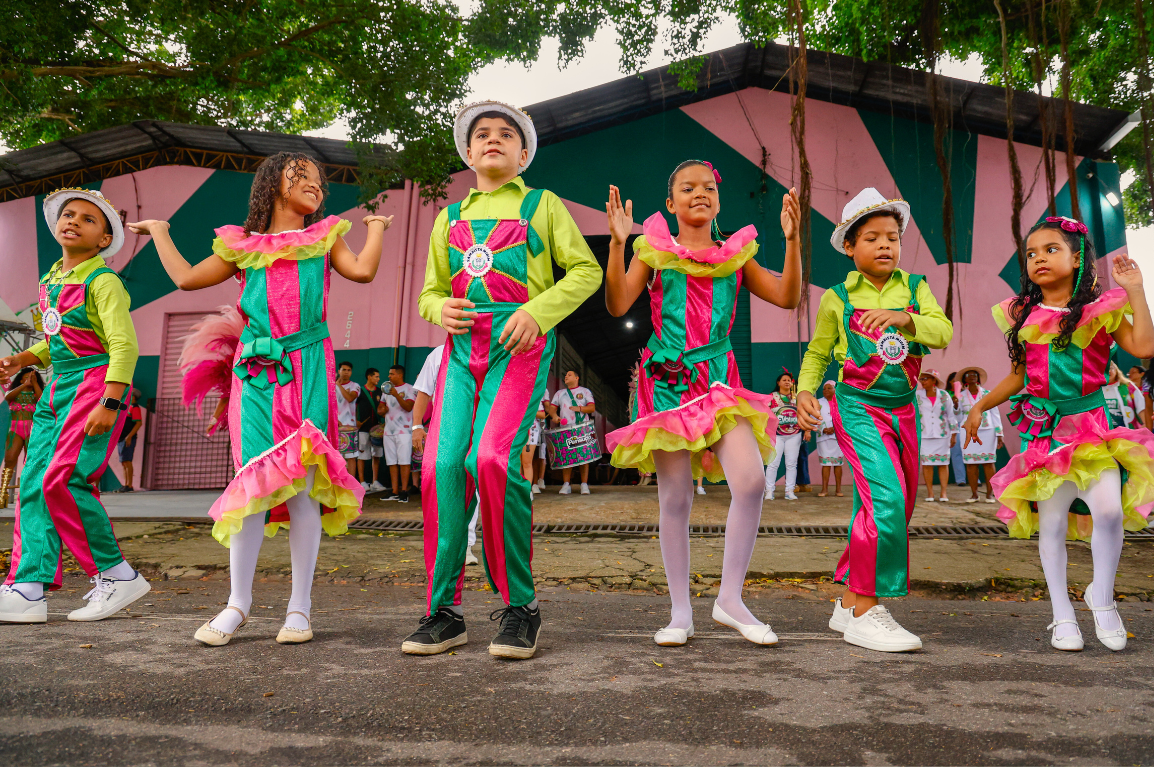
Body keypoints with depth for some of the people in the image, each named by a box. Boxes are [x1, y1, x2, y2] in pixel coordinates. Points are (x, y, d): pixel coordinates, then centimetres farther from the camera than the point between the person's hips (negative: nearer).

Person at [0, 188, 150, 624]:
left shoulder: (102, 282, -7)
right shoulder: (51, 281, 18)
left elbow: (124, 345, -16)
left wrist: (109, 403, -24)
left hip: (96, 385, -8)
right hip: (57, 390, 9)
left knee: (63, 480, -17)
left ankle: (115, 575, -4)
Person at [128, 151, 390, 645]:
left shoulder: (325, 237, 13)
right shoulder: (244, 246, 14)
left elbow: (362, 271, -3)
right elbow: (187, 278, 16)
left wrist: (376, 227, 10)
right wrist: (158, 231, 26)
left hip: (308, 368, -1)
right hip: (258, 371, 1)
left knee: (304, 481, -4)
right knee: (254, 481, -3)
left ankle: (300, 606, 7)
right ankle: (238, 604, 11)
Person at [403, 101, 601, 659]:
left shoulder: (542, 205, 15)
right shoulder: (450, 218, 25)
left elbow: (586, 270, 7)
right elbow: (430, 291, 27)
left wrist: (537, 310, -9)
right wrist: (442, 309, 2)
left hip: (520, 345, -4)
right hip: (462, 346, 4)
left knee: (491, 457, -25)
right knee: (441, 465, -11)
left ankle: (520, 605, -9)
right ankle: (444, 611, 1)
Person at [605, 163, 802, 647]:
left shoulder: (736, 254, 13)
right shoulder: (655, 252, 6)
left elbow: (787, 297, 4)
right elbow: (617, 305, -6)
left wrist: (792, 240, -6)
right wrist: (617, 244, -15)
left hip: (719, 379, 2)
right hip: (668, 380, -2)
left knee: (751, 482, -16)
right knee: (675, 498, 0)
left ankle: (730, 598, 1)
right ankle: (680, 612, 14)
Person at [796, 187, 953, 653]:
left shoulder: (914, 288, 6)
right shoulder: (837, 299, -1)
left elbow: (943, 333, -9)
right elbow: (817, 352, 9)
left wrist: (903, 317, -27)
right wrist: (806, 391, -7)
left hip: (904, 409, 5)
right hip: (858, 408, -5)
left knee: (898, 507, 10)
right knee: (885, 498, -22)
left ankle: (848, 604, 23)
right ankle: (865, 613, -12)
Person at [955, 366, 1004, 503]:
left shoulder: (987, 394, 8)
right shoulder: (961, 396, 10)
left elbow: (995, 414, 8)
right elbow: (959, 419, 12)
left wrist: (999, 434, 3)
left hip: (987, 431, -1)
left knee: (989, 462, -4)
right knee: (971, 463, -2)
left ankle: (990, 494, 1)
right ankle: (974, 494, 4)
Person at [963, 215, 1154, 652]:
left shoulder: (1101, 308, 2)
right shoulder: (1023, 315, 8)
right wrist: (980, 407, 11)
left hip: (1092, 424, -2)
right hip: (1044, 430, 2)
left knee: (1108, 509, -17)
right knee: (1051, 518, 1)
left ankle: (1101, 595, 11)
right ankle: (1062, 614, 16)